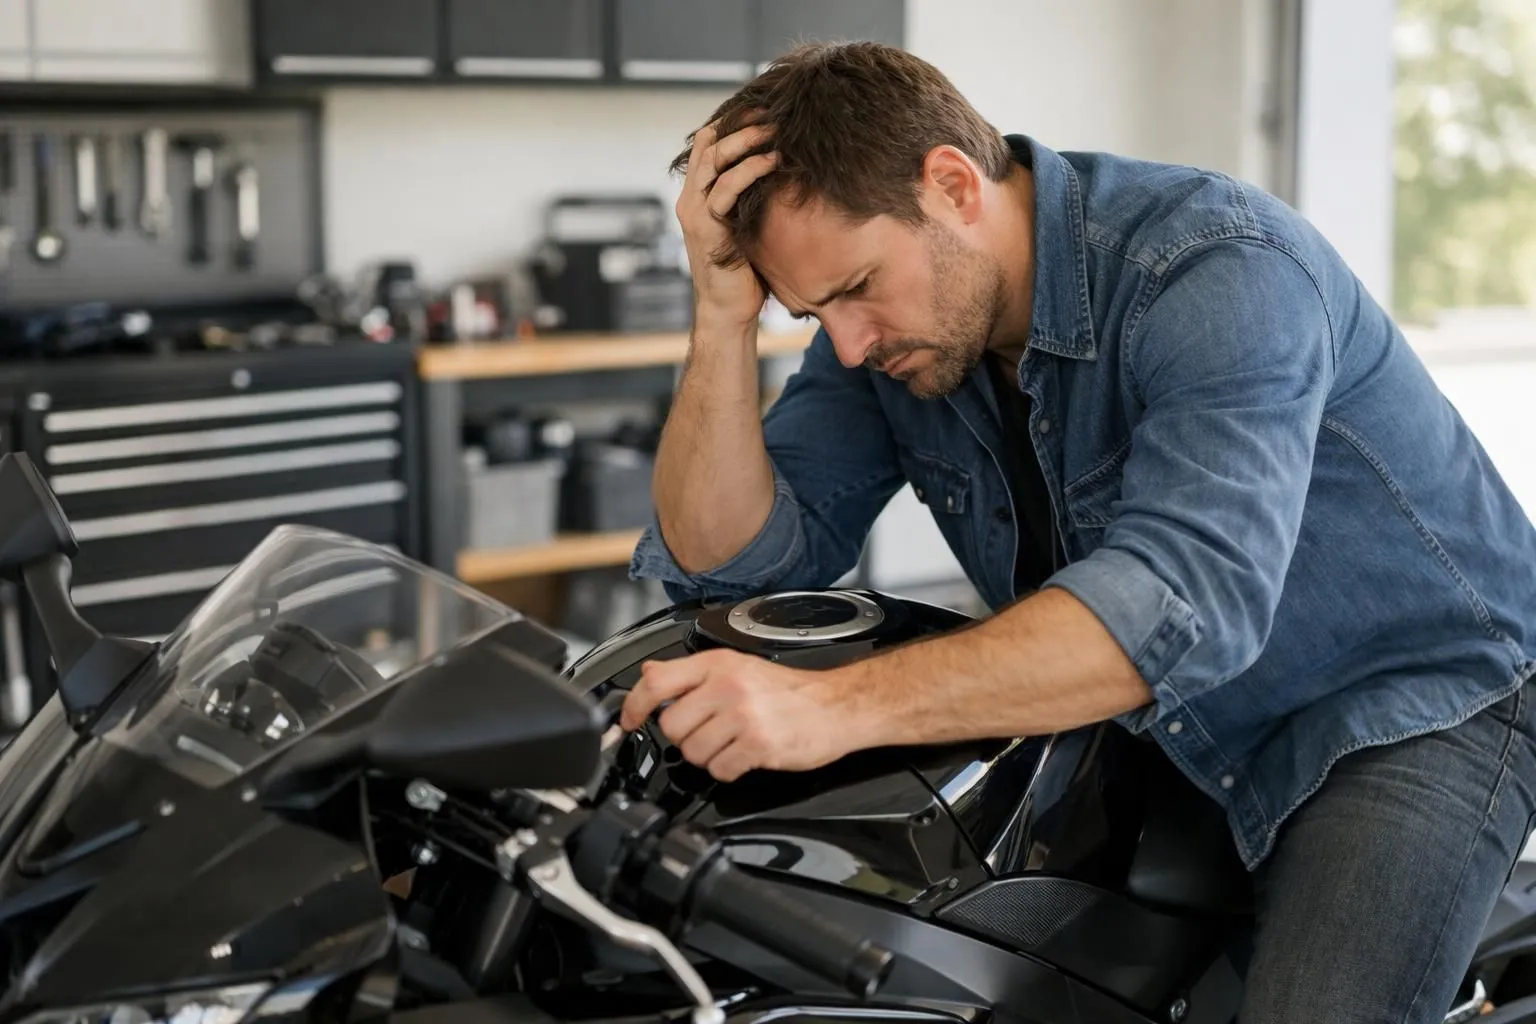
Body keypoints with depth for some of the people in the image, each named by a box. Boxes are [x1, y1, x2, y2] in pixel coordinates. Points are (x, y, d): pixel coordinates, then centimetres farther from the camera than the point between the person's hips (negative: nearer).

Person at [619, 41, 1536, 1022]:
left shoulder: (1220, 267, -27)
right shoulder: (884, 323, -6)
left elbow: (1188, 596, -41)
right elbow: (726, 556, -8)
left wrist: (835, 705, -50)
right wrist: (724, 318, -24)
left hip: (1416, 703, -6)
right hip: (1174, 743, 6)